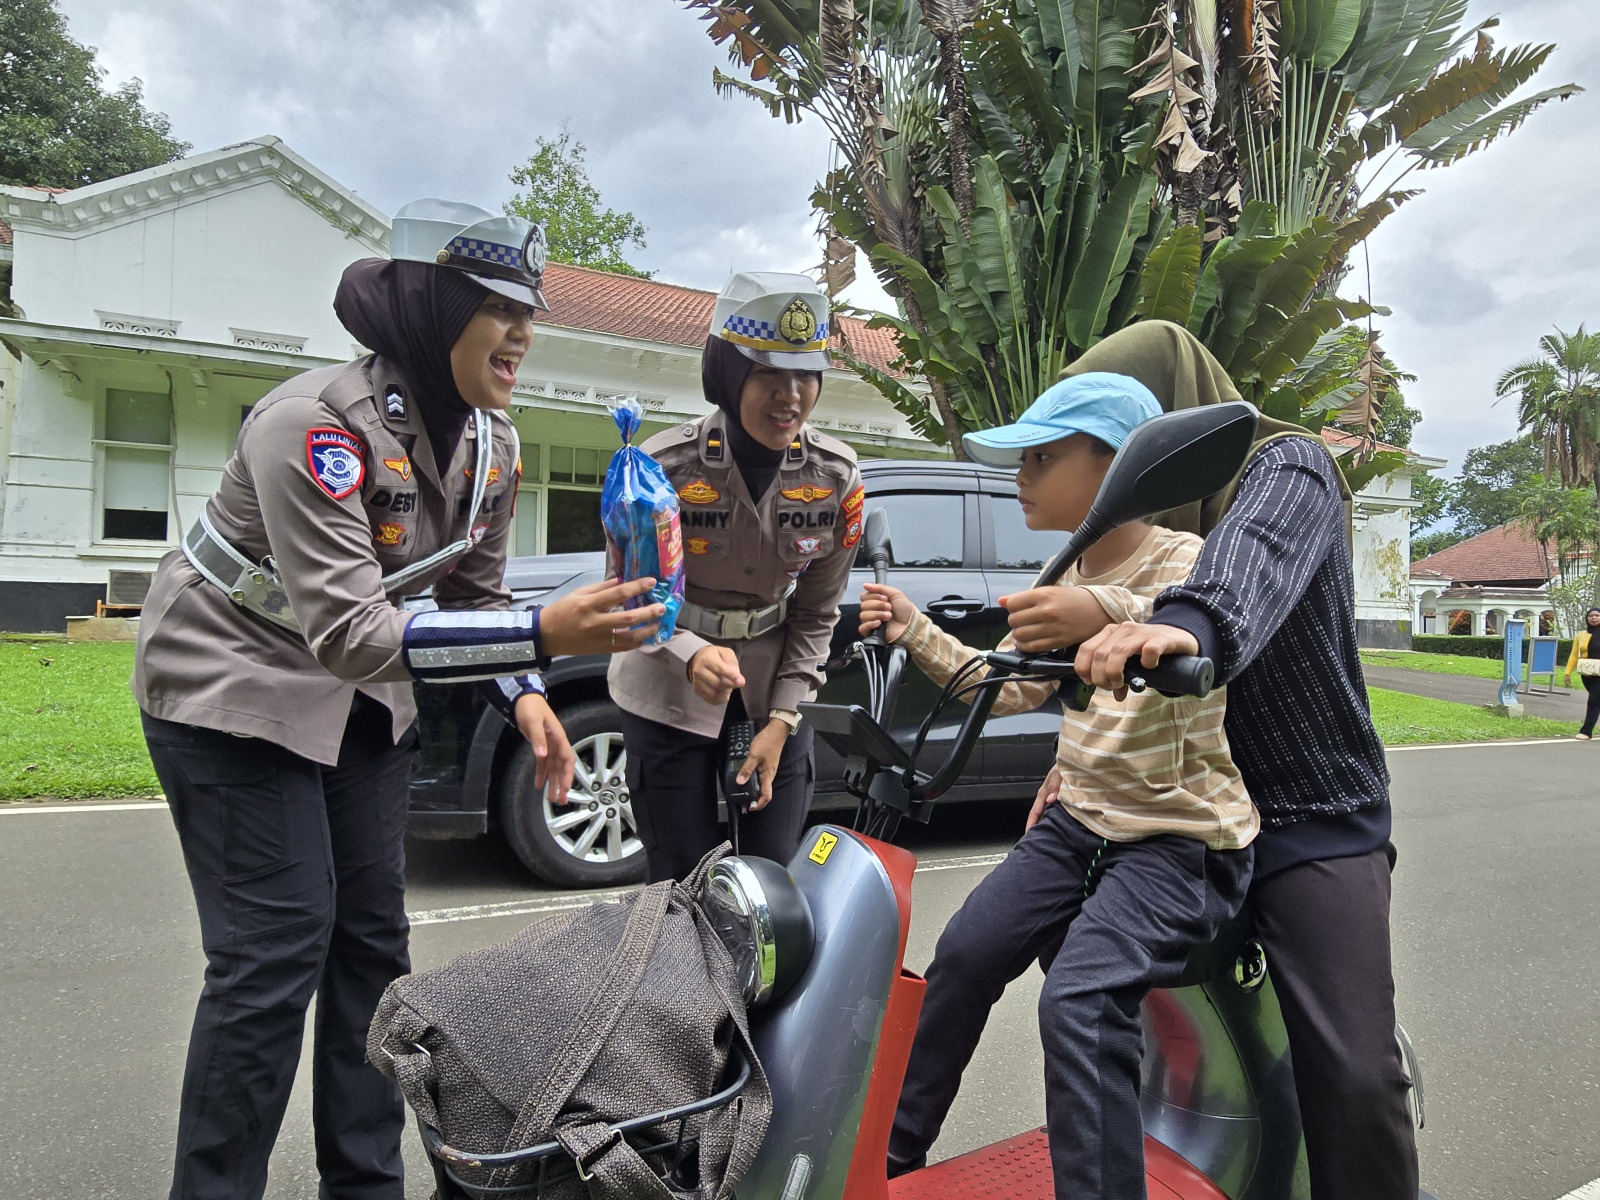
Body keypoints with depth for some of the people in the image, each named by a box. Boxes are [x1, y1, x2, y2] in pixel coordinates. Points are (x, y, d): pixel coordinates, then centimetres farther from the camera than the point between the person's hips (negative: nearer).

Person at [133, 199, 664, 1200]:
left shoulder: (494, 446, -4)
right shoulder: (317, 424, -28)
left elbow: (475, 593, 6)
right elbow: (349, 631, -35)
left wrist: (524, 697, -11)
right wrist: (543, 638, -43)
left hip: (364, 698, 7)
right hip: (233, 685, -7)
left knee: (373, 936, 9)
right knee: (276, 951, -9)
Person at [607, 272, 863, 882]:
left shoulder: (836, 476, -11)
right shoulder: (663, 467, -19)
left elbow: (815, 614, -1)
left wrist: (782, 720, -7)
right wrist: (692, 656, -31)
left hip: (774, 692, 3)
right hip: (669, 694, -2)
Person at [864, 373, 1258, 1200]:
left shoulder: (1188, 563, -14)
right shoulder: (1071, 579, 8)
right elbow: (1009, 688, 14)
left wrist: (1113, 613, -57)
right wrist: (914, 631, 2)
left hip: (1182, 841, -7)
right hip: (1079, 820, 7)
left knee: (1079, 1001, -26)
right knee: (962, 959, 5)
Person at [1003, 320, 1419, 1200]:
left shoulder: (1286, 466, -8)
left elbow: (1257, 558, -34)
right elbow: (1116, 672, 8)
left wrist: (1189, 624, -54)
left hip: (1313, 824, -6)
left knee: (1352, 1073, -14)